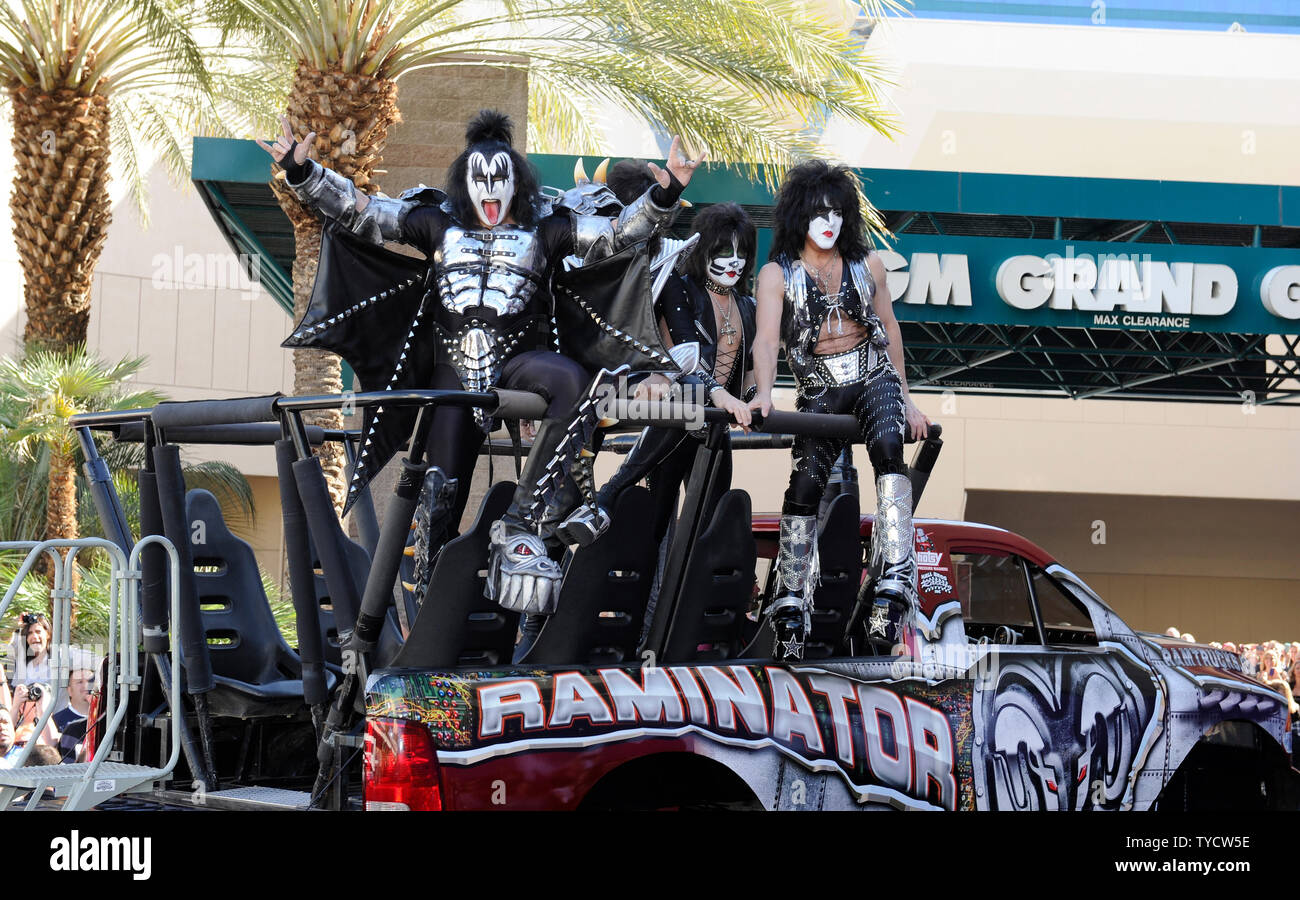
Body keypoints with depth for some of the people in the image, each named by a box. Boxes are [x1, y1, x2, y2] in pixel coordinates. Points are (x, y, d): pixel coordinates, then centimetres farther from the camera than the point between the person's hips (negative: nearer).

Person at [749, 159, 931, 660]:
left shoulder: (866, 264, 5)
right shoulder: (777, 274, -3)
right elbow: (767, 339, -16)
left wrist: (905, 397, 15)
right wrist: (764, 394, -34)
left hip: (874, 378, 1)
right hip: (820, 390, 0)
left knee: (887, 445, -30)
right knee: (807, 481, -17)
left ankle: (895, 580, -39)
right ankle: (791, 602, -4)